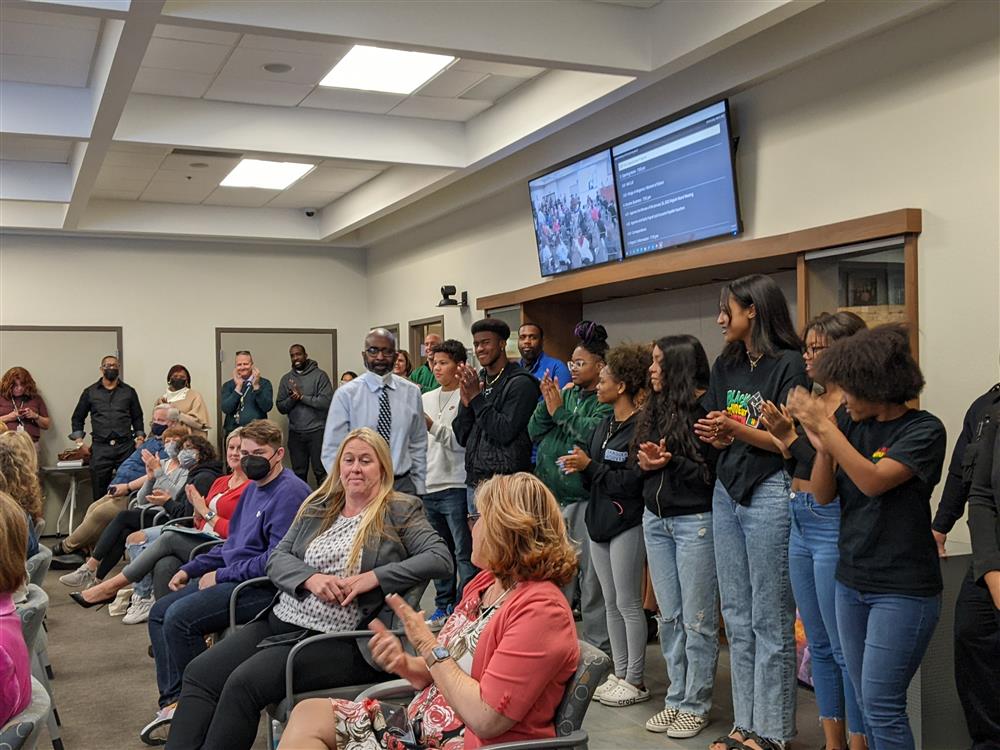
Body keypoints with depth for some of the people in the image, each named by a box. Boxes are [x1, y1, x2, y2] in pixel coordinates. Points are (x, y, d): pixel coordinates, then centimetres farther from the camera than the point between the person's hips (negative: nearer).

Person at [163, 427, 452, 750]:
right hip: (280, 620, 7)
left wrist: (374, 577, -18)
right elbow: (277, 558, 12)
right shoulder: (317, 507, 16)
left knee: (243, 683, -24)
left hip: (335, 639, -6)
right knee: (198, 673, -9)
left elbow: (440, 557, -10)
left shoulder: (401, 510, 1)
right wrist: (310, 578, -11)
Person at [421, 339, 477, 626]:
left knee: (465, 554, -1)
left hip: (456, 486, -7)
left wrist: (431, 425, -22)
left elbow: (462, 441, -15)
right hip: (429, 485, 7)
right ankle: (443, 605, 25)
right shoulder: (426, 398, 13)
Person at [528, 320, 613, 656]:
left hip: (585, 499, -7)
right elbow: (535, 433, 12)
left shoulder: (607, 400, -7)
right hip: (553, 497, 8)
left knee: (591, 579, -1)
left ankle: (598, 649, 10)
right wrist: (546, 403, -3)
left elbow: (594, 432, -23)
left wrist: (560, 411, -12)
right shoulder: (566, 393, 14)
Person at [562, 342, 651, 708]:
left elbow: (633, 481, -22)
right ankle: (620, 674, 23)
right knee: (611, 602, 14)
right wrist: (580, 466, -5)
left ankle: (636, 680, 12)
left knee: (628, 603, 0)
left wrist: (590, 465, -18)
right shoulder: (605, 424, 13)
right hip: (599, 518, 9)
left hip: (626, 523, -9)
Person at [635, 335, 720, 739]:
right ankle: (676, 698, 23)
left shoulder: (705, 408, -11)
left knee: (697, 620, 2)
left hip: (695, 520, -7)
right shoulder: (654, 408, 11)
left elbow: (715, 471, -15)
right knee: (668, 617, 12)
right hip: (656, 519, 7)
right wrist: (645, 462, -5)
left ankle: (695, 706, 14)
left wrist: (670, 462, -19)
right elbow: (641, 461, 16)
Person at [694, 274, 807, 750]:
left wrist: (739, 430, -22)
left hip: (770, 493, -7)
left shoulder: (789, 364, -8)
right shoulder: (726, 365, 14)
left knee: (770, 622, 0)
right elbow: (716, 433, 13)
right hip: (726, 492, 8)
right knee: (737, 619, 12)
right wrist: (716, 436, -8)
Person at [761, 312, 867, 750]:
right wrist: (783, 438, 1)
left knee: (844, 648, -1)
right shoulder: (813, 400, 12)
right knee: (819, 645, 16)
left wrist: (790, 436, -18)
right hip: (801, 524, 9)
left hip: (834, 527, -9)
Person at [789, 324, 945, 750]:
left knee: (882, 704, -5)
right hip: (852, 581, 6)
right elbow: (823, 495, 2)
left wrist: (826, 428, -21)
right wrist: (821, 447, -14)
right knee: (868, 703, 14)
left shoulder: (923, 430, -11)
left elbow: (874, 480, -25)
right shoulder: (851, 423, 4)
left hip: (902, 590, -6)